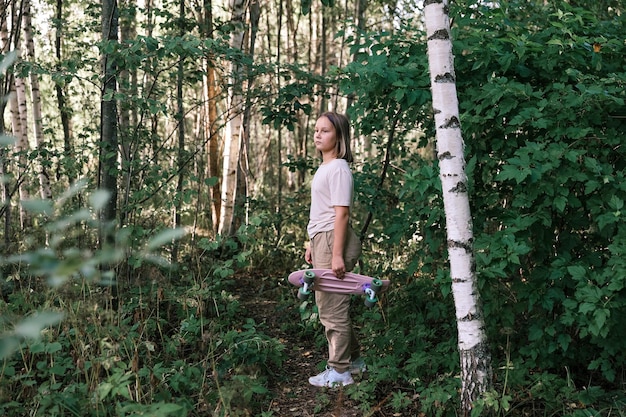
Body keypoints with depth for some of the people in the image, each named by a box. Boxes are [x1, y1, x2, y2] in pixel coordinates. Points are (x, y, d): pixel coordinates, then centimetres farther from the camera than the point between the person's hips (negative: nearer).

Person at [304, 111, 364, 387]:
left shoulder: (338, 168, -12)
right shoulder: (324, 168, 17)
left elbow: (341, 214, -17)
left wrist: (337, 254, -21)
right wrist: (313, 244, 20)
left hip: (333, 240, -10)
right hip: (322, 240, 10)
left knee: (332, 308, -4)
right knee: (330, 306, 16)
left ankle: (339, 371, 5)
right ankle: (353, 359, 29)